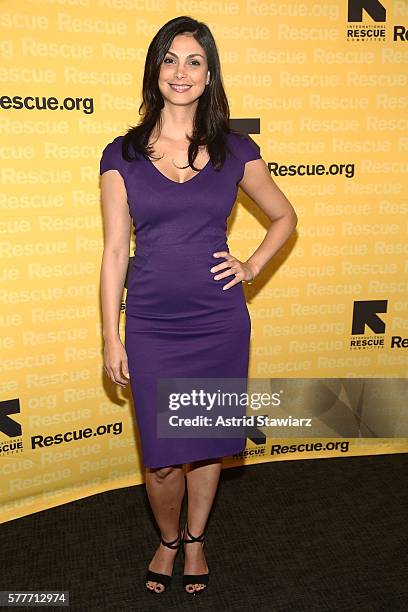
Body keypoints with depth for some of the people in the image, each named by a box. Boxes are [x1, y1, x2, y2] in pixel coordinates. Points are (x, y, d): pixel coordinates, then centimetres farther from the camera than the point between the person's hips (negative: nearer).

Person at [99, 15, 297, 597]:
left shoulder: (235, 150, 2)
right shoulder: (122, 154, 1)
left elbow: (284, 215, 15)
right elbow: (114, 251, 0)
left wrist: (252, 265, 0)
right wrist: (112, 336, 0)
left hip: (219, 323, 1)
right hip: (152, 327, 0)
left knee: (208, 444, 14)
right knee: (162, 458, 5)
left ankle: (195, 540, 42)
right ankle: (168, 539, 38)